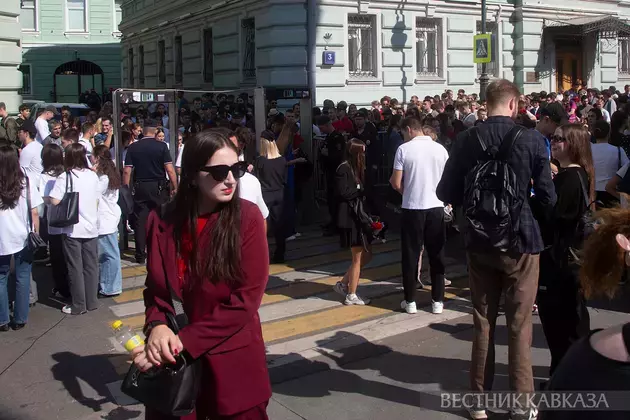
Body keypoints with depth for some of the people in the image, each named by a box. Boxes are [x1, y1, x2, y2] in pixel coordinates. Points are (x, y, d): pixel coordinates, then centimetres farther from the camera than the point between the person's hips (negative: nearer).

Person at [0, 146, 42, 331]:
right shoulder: (25, 182, -4)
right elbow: (34, 213, -3)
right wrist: (36, 234, 7)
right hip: (23, 238, 0)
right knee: (22, 279, 10)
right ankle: (20, 319, 17)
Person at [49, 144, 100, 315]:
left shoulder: (65, 177, -11)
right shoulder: (93, 176, 2)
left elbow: (55, 201, -18)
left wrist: (46, 197, 3)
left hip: (73, 229, -4)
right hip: (91, 227, 4)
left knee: (75, 268, 5)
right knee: (91, 266, 12)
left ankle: (78, 305, 11)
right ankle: (91, 301, 19)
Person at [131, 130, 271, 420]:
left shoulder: (247, 218, -12)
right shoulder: (162, 220, -3)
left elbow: (246, 299, -16)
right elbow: (155, 287, 6)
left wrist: (184, 341, -20)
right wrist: (157, 326, -14)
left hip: (232, 363, -2)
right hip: (173, 364, 3)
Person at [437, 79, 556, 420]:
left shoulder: (466, 140, -4)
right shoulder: (531, 139, -9)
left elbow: (446, 193, -2)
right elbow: (547, 199, -8)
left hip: (479, 242, 2)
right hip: (520, 241, -2)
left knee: (482, 324, 13)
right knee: (520, 326, 8)